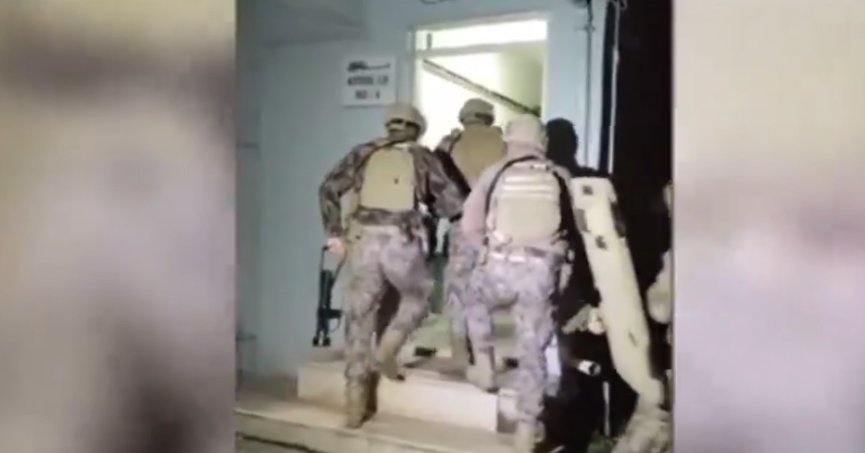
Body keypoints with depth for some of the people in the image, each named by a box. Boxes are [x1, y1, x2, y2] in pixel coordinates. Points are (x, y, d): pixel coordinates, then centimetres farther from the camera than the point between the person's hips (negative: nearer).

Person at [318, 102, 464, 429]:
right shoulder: (422, 157, 11)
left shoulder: (364, 153, 14)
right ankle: (387, 351, 8)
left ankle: (355, 403, 15)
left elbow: (329, 189, 7)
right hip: (403, 243, -2)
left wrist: (334, 233, 11)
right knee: (417, 298, 27)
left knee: (359, 319, 11)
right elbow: (453, 203, 10)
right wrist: (429, 201, 30)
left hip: (365, 241, 2)